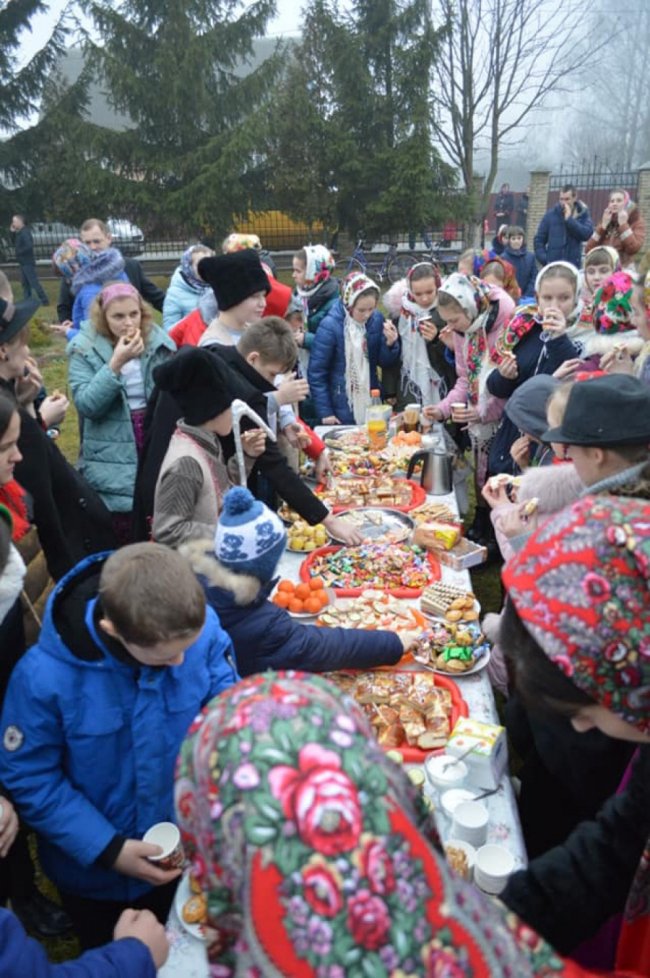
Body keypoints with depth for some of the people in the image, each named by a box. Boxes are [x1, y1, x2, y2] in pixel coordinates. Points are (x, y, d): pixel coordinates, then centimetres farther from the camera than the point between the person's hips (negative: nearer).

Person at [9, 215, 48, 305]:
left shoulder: (25, 233, -16)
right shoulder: (19, 233, 13)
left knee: (34, 282, -10)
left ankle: (44, 300, -8)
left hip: (28, 262, -10)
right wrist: (12, 233, 9)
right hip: (23, 262, 10)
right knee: (24, 283, 13)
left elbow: (29, 246, -27)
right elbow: (15, 243, 20)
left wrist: (19, 252, -17)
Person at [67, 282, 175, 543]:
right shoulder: (84, 349, -6)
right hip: (114, 461, -2)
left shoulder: (159, 342, 0)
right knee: (124, 541, 6)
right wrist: (116, 364, -24)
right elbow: (86, 405, -16)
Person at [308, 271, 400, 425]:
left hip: (372, 404, 4)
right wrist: (324, 411, -11)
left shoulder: (377, 319, -3)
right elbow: (316, 373, -11)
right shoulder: (330, 326, -16)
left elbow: (384, 363, 6)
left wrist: (391, 344, -14)